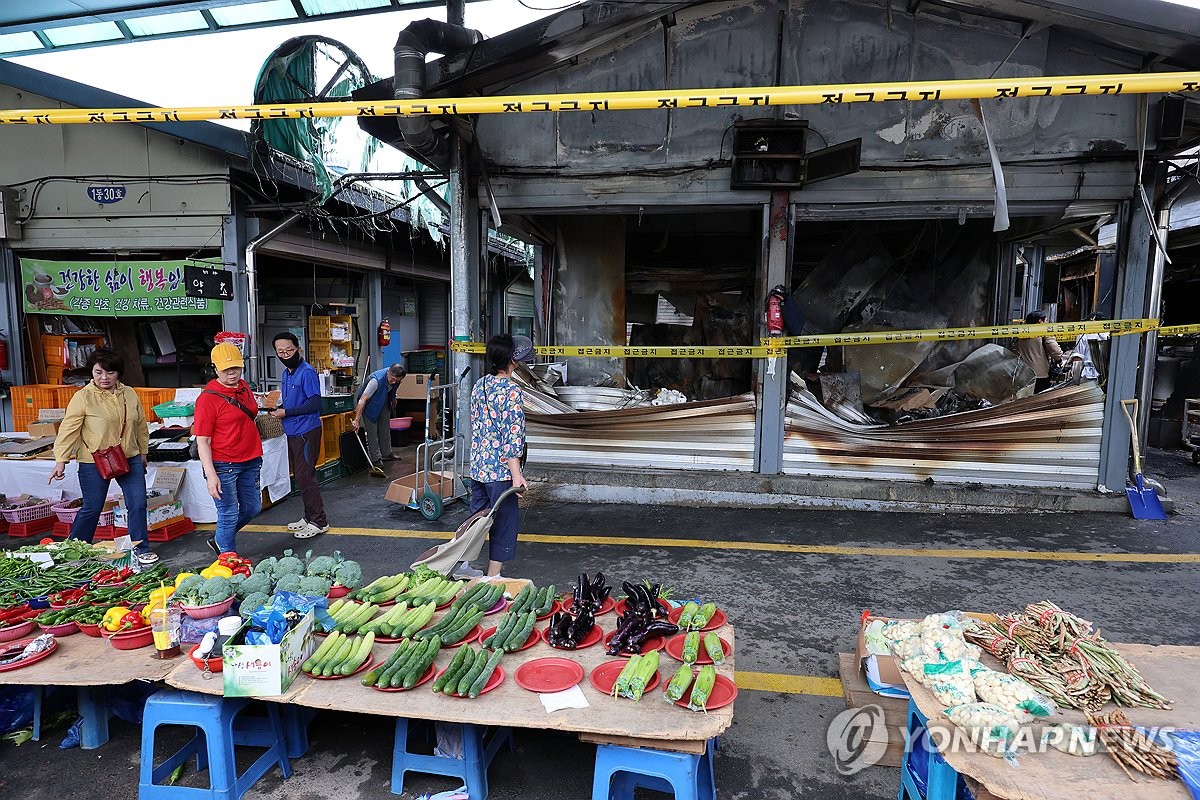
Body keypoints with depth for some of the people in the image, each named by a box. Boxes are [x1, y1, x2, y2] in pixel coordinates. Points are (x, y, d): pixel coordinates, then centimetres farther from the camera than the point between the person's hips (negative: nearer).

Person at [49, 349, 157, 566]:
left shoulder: (129, 394, 4)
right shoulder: (83, 397, -8)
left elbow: (141, 426, 14)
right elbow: (69, 429, -9)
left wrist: (142, 453, 18)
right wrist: (61, 460, -14)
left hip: (129, 459, 3)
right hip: (94, 463, -3)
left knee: (138, 503, 0)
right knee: (92, 508, 7)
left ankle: (140, 547, 13)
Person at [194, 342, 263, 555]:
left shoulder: (244, 387, 8)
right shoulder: (208, 398, -14)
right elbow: (202, 442, -15)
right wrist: (211, 475, -21)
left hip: (251, 461, 8)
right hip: (224, 465, -8)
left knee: (252, 508, 16)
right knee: (229, 514, 1)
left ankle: (220, 541, 37)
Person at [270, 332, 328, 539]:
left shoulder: (307, 372, -15)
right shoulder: (287, 373, 13)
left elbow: (314, 404, -20)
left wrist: (286, 412, -18)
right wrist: (278, 408, 3)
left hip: (306, 431, -9)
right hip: (292, 432, 9)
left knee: (305, 477, -7)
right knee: (300, 476, 16)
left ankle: (319, 522, 1)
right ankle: (309, 516, 27)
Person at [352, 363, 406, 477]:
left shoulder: (396, 378, -19)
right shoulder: (376, 380, -41)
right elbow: (363, 400, -42)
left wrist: (393, 400, 21)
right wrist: (357, 419, -45)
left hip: (384, 403, 7)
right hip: (370, 404, -7)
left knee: (385, 428, 16)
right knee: (372, 431, -9)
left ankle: (386, 454, 31)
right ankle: (376, 462, -7)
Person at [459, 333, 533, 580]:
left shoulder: (479, 385, 6)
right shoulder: (512, 391, -17)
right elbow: (513, 436, -20)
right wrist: (516, 474, -18)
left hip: (477, 466, 8)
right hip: (500, 469, -8)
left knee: (477, 513, 21)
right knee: (504, 519, 5)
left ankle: (464, 564, 31)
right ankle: (492, 577, 13)